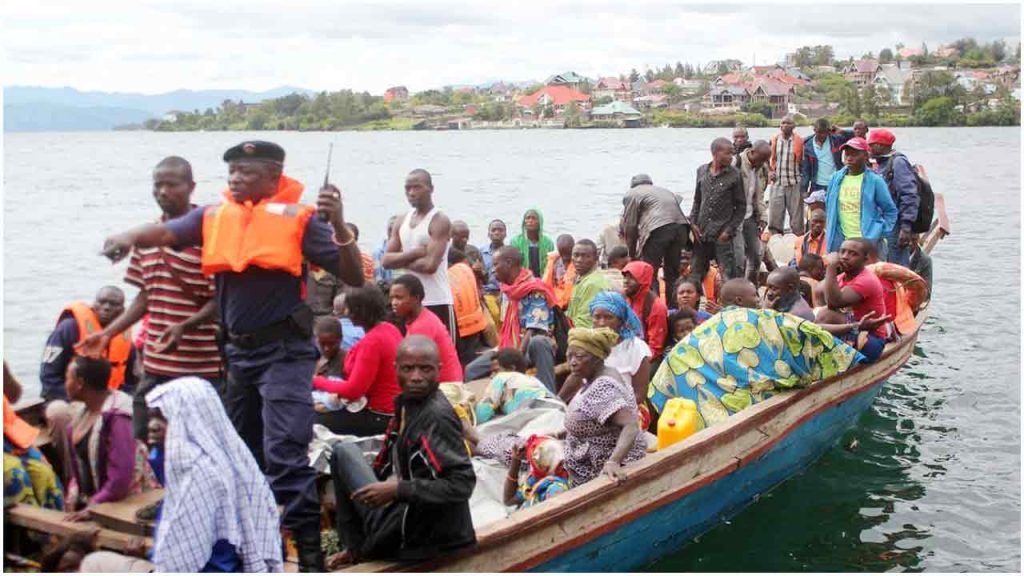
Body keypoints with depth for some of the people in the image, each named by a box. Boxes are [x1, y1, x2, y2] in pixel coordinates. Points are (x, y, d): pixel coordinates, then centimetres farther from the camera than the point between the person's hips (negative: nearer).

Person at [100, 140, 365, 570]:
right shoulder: (213, 216, 5)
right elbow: (167, 233, -9)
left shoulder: (298, 219, -8)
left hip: (284, 350, -6)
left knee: (284, 453, -13)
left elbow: (354, 278, -11)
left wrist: (339, 226, -25)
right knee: (242, 450, 20)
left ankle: (310, 551, -5)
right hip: (238, 349, 6)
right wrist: (131, 236, -30)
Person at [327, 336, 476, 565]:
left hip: (411, 535, -9)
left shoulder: (438, 416, -21)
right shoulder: (406, 404, 3)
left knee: (344, 452, -4)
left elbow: (463, 483, -25)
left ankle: (358, 548, 5)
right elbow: (388, 467, 13)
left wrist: (397, 490, -26)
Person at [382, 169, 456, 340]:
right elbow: (386, 260, 4)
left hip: (437, 302, -7)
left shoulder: (440, 221, -9)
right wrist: (414, 253, -11)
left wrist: (402, 260, -4)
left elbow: (430, 265, -19)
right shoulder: (402, 221, 12)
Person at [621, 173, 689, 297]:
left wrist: (632, 255, 22)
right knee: (672, 273, 17)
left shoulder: (631, 195, 17)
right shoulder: (663, 190, 35)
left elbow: (630, 226, 13)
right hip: (681, 226, 6)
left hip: (659, 229, -6)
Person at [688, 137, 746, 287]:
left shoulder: (734, 175, -4)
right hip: (701, 233, 4)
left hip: (722, 235, -3)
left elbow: (741, 207, -1)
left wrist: (729, 230, -10)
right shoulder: (702, 171, 6)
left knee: (729, 274, -5)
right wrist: (693, 223, 3)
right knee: (695, 274, 11)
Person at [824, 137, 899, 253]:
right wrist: (830, 233, 10)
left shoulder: (875, 181, -4)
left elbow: (890, 210, 2)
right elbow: (829, 207, 16)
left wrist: (881, 232, -7)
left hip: (868, 240, -4)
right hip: (840, 240, 4)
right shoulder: (836, 178, 6)